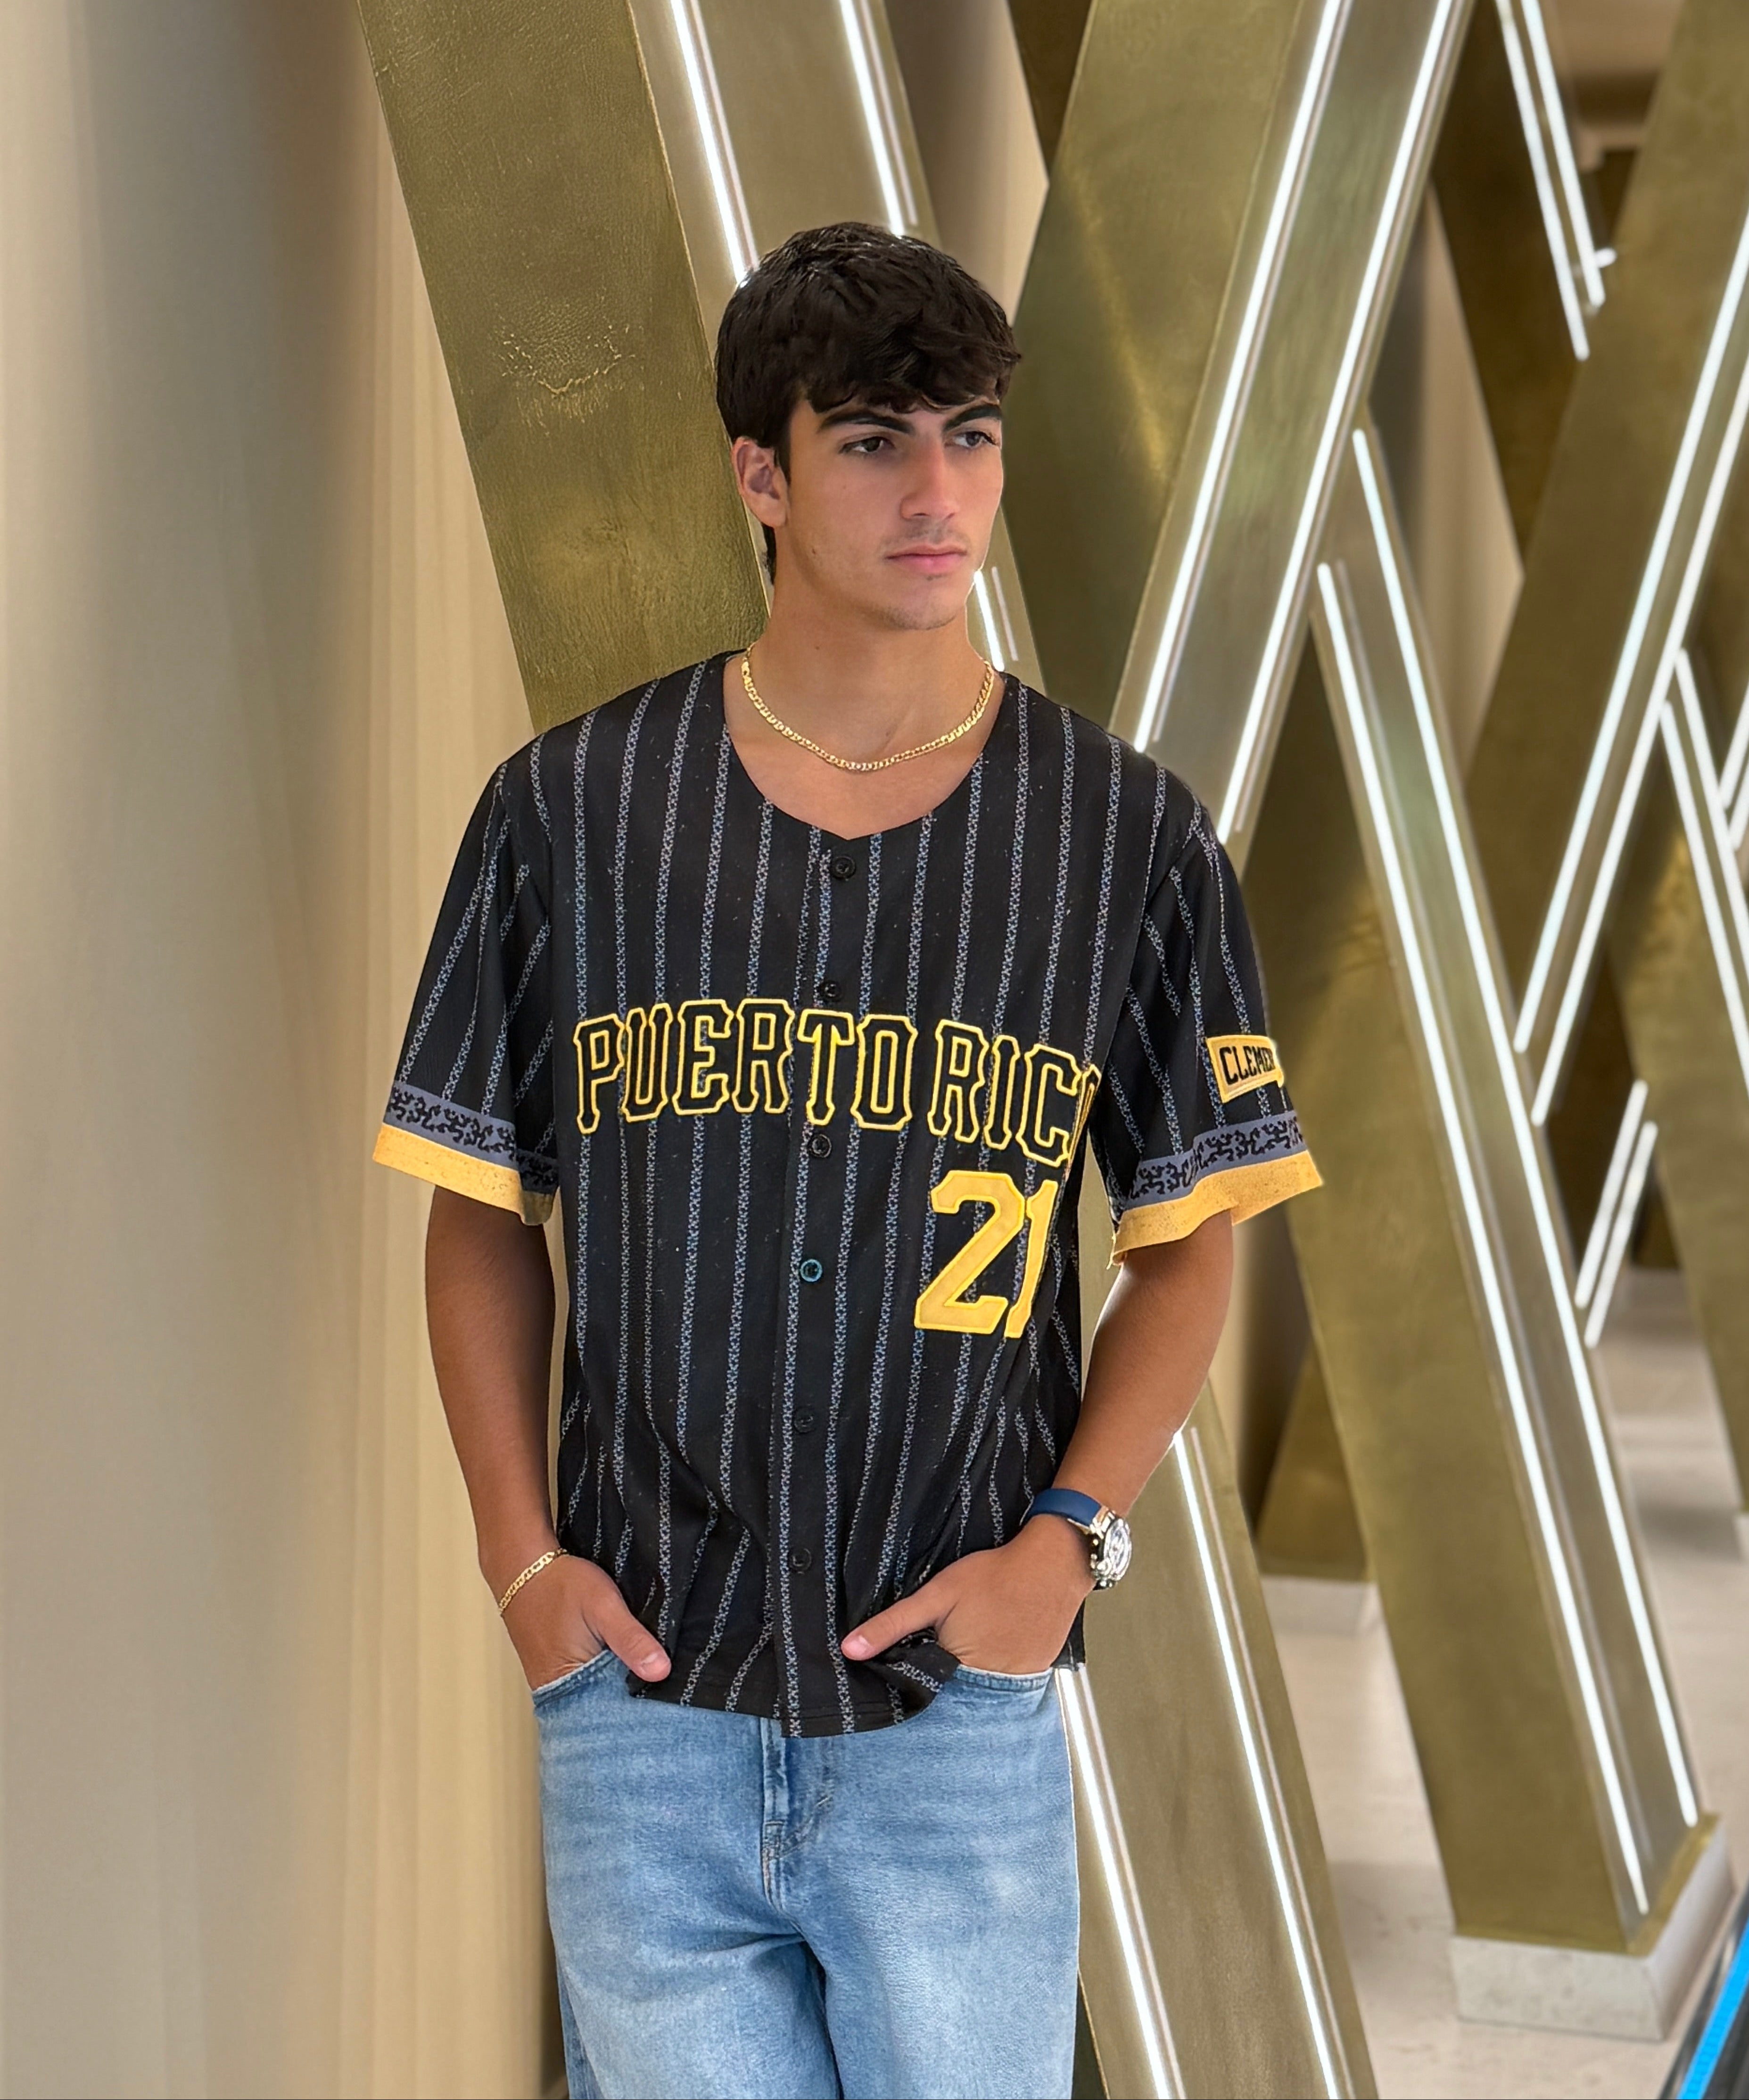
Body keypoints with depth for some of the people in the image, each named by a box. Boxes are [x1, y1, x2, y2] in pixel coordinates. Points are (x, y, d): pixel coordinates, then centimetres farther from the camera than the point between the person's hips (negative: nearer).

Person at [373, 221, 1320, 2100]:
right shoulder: (570, 811, 1)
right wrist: (518, 1546, -1)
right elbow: (482, 1206, 8)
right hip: (636, 1687, 1)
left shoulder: (1128, 837, 0)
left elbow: (1189, 1237, 6)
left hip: (960, 1701, 0)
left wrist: (1068, 1536, -6)